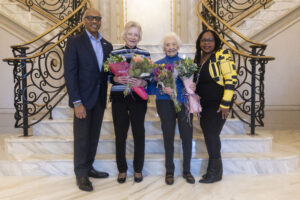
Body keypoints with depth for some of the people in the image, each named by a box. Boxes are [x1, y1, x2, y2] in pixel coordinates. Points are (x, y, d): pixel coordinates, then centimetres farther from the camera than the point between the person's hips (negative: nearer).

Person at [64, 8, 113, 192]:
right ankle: (81, 174, 16)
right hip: (83, 99, -5)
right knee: (82, 137, 3)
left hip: (100, 99, 5)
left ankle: (88, 167, 28)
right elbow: (70, 73, -11)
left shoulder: (107, 45, 11)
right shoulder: (75, 42, -5)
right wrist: (77, 102, -16)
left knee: (94, 135, 13)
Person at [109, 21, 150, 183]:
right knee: (120, 134, 5)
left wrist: (142, 82, -14)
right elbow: (109, 76, 7)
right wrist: (116, 79, -14)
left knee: (139, 133, 5)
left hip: (138, 98, 0)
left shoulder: (145, 54, 7)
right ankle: (122, 169, 22)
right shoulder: (114, 53, 7)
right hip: (119, 98, 0)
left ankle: (138, 169, 22)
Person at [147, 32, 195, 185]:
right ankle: (169, 171, 20)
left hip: (184, 103, 1)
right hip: (165, 104, -1)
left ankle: (187, 170, 19)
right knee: (168, 137, 4)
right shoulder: (157, 65, 7)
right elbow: (151, 88, 2)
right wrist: (163, 90, -16)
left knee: (187, 137, 0)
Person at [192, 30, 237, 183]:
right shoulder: (198, 58, 14)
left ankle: (214, 173, 9)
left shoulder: (222, 55, -9)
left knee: (211, 135, -7)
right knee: (209, 136, 10)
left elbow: (231, 79, -16)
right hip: (204, 104, 7)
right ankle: (214, 170, 24)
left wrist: (225, 104, -19)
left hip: (218, 105, -7)